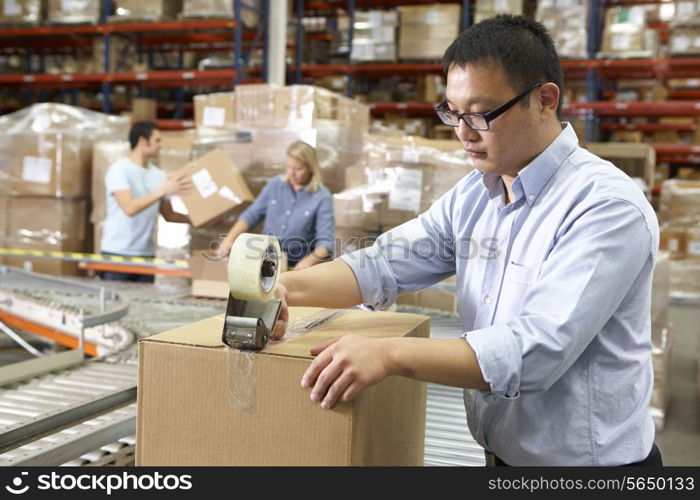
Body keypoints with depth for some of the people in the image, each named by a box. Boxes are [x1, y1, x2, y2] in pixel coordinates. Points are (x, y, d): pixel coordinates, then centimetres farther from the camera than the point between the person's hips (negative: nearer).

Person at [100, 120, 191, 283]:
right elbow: (129, 208, -21)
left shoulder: (158, 175, 9)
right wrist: (162, 190, -23)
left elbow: (169, 215, 14)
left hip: (147, 254, 5)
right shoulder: (119, 170, -8)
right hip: (117, 253, -5)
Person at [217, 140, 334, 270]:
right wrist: (229, 239, -5)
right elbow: (251, 215, 11)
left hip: (297, 265, -4)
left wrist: (309, 261, -33)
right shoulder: (275, 184, 7)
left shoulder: (322, 197, -6)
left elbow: (326, 241, -13)